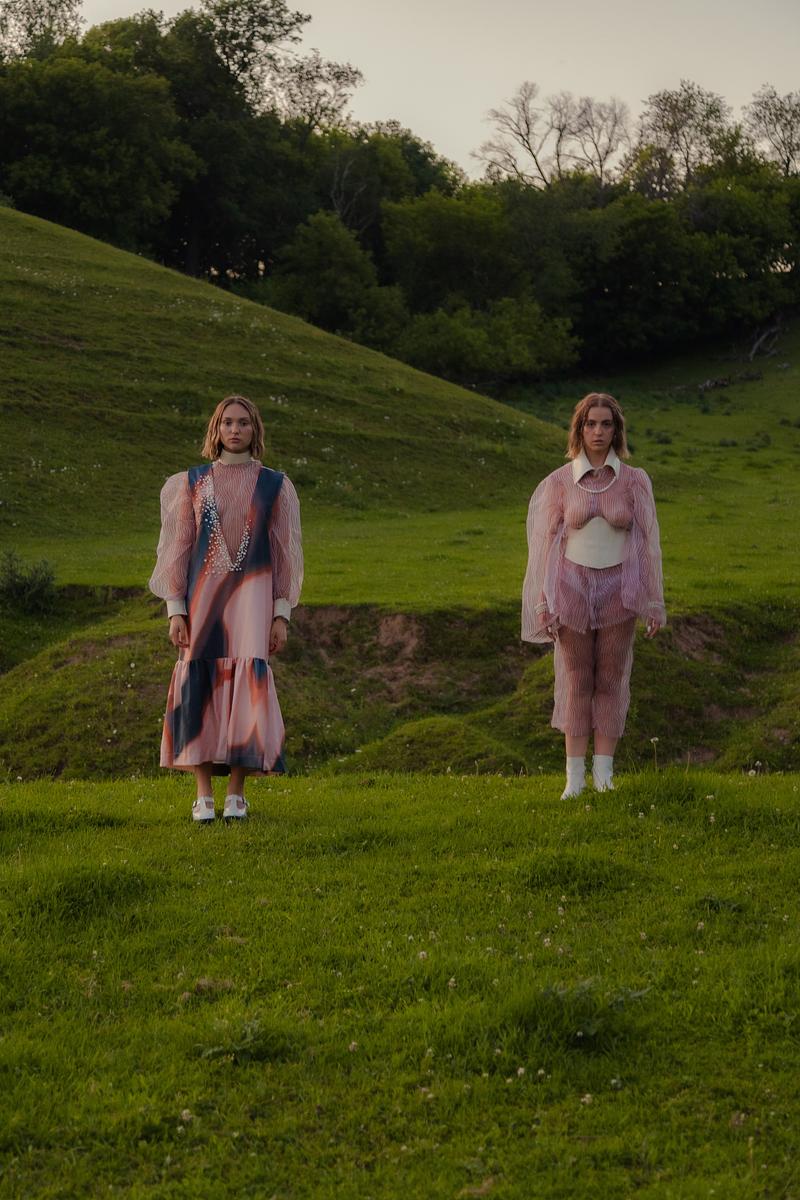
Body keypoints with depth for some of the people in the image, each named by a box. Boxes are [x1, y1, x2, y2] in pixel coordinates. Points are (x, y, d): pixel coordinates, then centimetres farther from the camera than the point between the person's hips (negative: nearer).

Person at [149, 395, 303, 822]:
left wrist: (282, 614, -2)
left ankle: (236, 794, -1)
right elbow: (177, 547, 5)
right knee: (200, 688, -5)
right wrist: (175, 610, -3)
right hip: (203, 596, 1)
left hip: (251, 596, -1)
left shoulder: (274, 485, 6)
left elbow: (284, 553, 5)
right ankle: (203, 795, 1)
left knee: (246, 687, -10)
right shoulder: (191, 483, 7)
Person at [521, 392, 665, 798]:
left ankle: (604, 775, 9)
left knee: (610, 681, 4)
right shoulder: (560, 482, -1)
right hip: (573, 586, 0)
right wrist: (545, 604, -2)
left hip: (618, 590, 0)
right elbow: (548, 542, 2)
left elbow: (647, 541, 2)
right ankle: (575, 776, 7)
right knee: (577, 682, 3)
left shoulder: (634, 481, 0)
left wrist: (653, 603, 0)